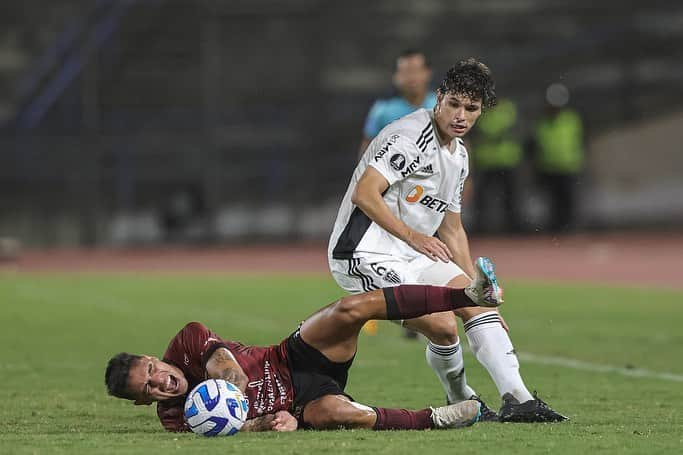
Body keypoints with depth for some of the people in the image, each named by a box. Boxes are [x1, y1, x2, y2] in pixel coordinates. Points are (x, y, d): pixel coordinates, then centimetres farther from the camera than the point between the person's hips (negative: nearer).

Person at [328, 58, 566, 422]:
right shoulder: (412, 136, -16)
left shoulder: (459, 157, 15)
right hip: (366, 253, -10)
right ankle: (460, 402, 4)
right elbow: (364, 194, -23)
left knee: (475, 301, -3)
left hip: (412, 255, 10)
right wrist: (413, 236, -21)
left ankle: (516, 398, -6)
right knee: (442, 324, -20)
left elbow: (452, 231, 22)